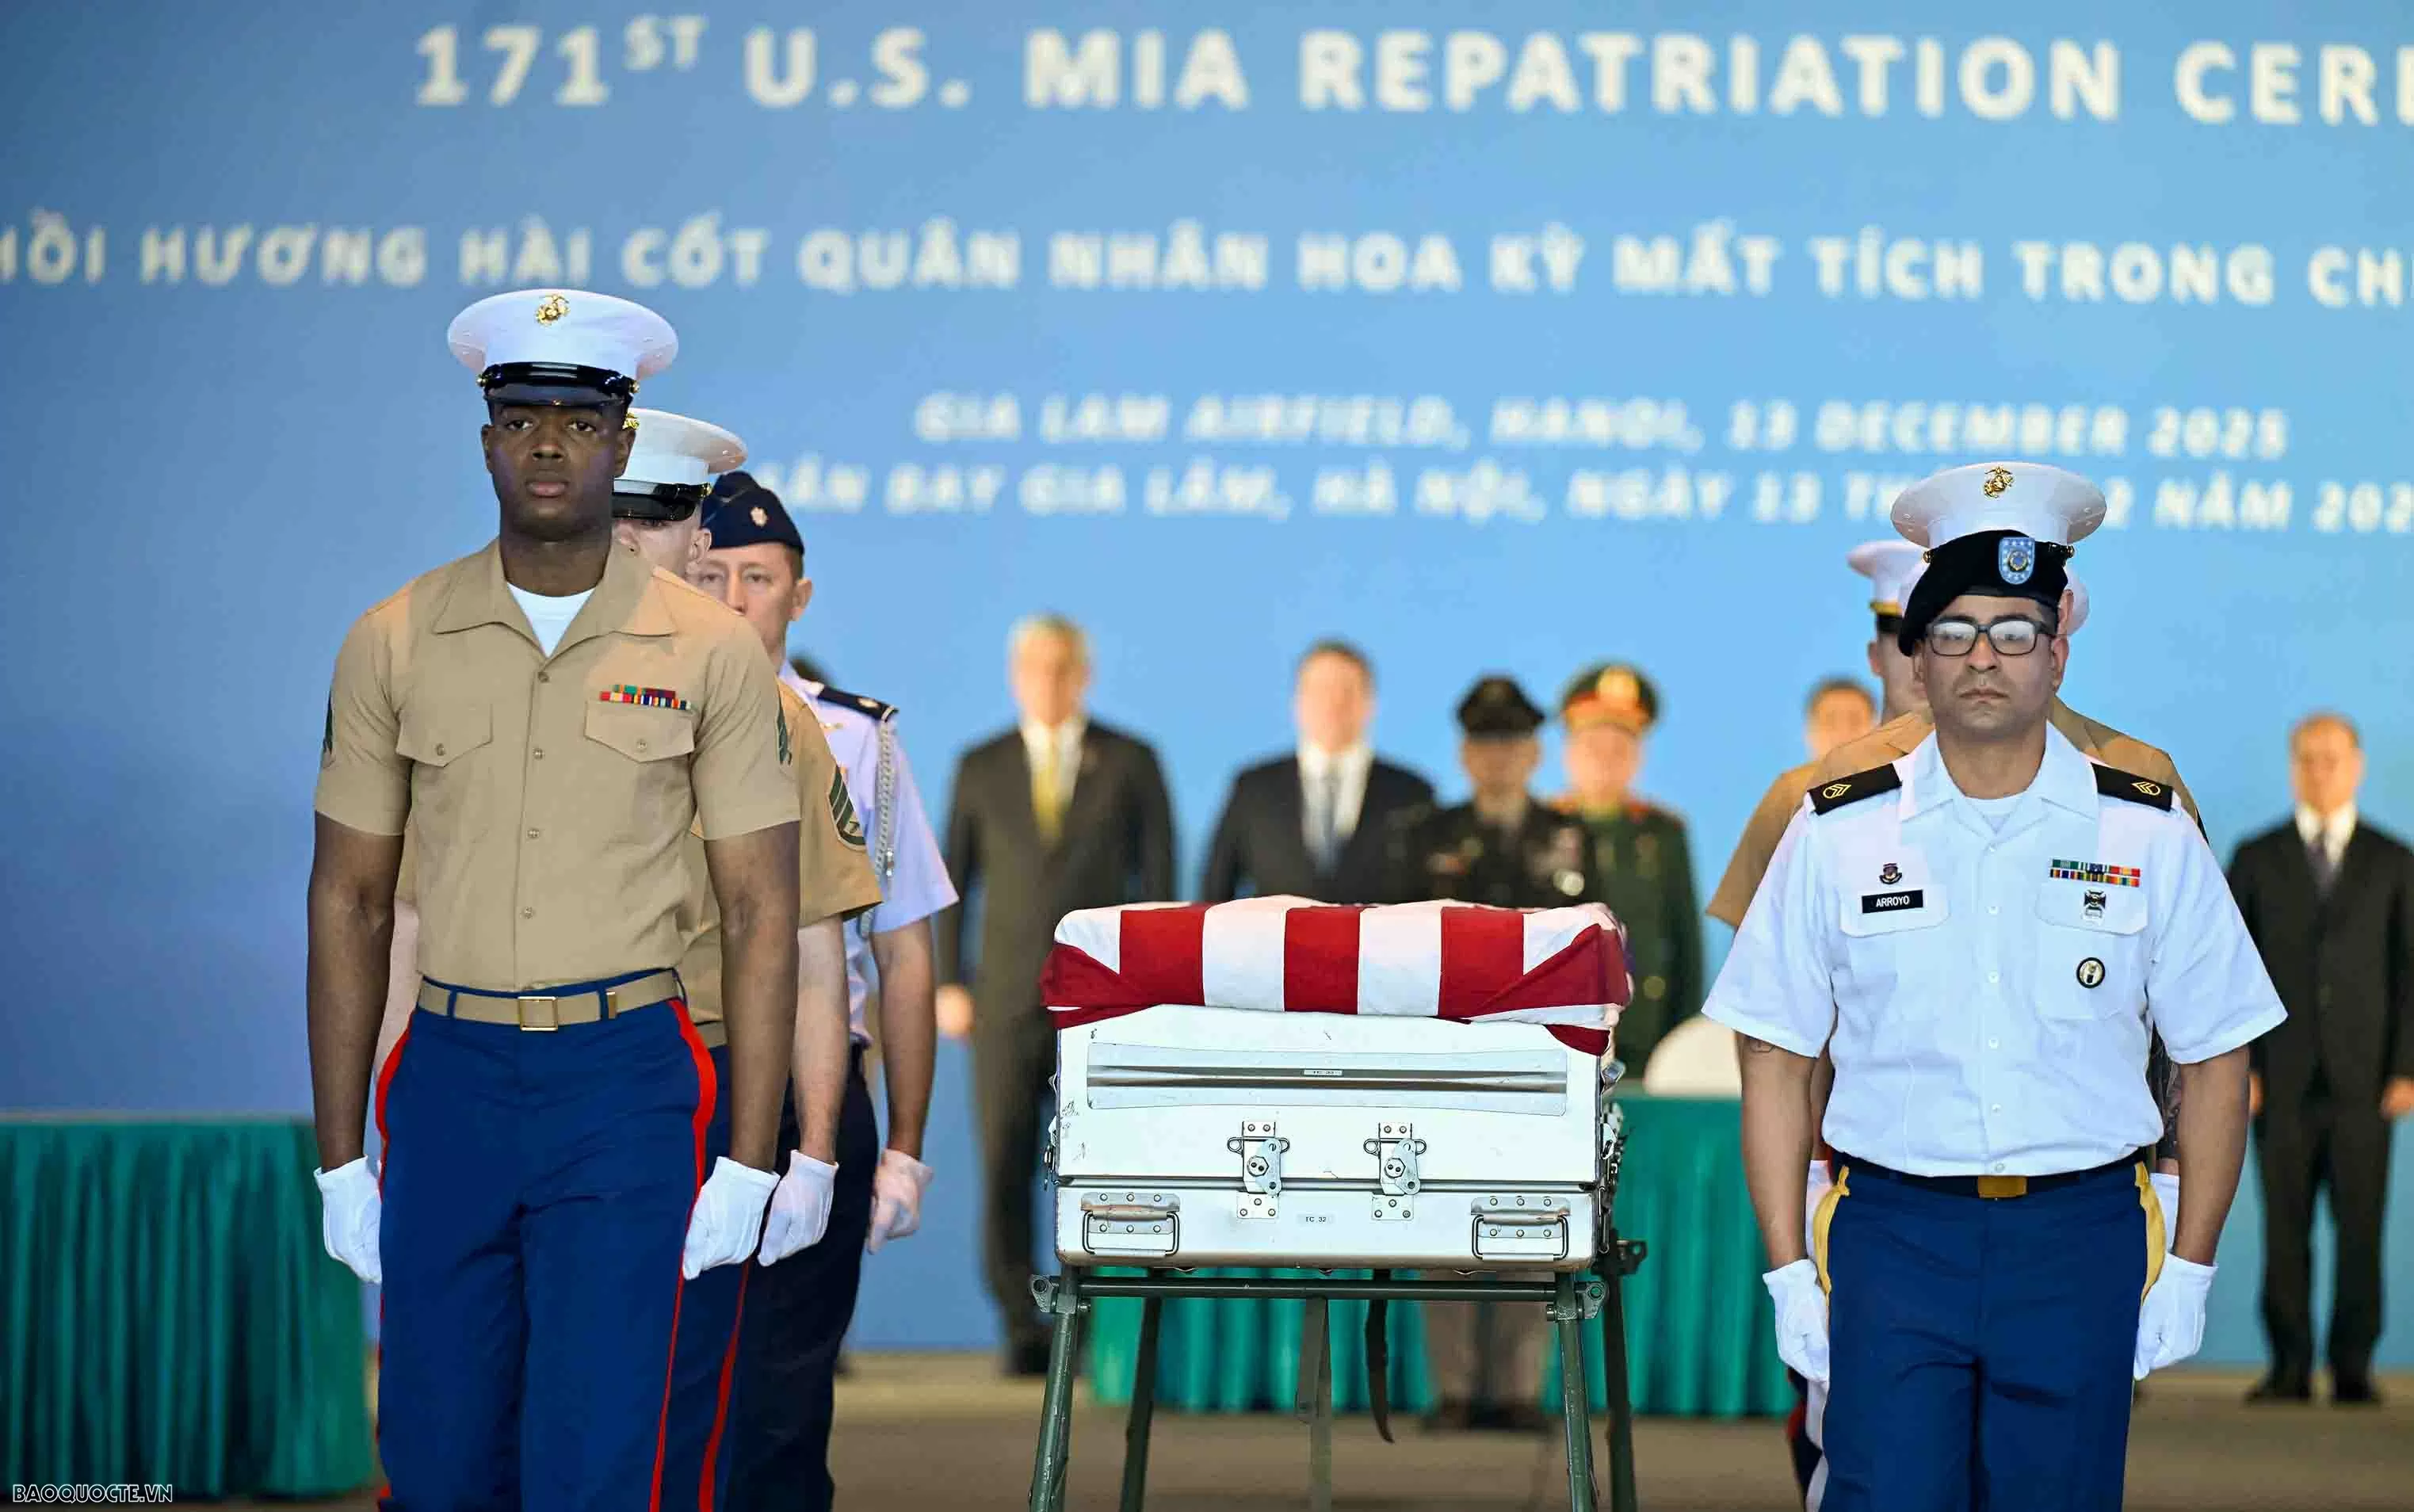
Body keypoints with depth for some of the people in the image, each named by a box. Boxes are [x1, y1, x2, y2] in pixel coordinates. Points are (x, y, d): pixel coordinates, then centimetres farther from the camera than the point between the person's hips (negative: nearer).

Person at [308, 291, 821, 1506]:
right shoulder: (394, 643, 5)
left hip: (625, 1083, -2)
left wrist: (750, 1163, -3)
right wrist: (339, 1156, 5)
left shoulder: (709, 653, 1)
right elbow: (348, 900, 9)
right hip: (449, 1075, 2)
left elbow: (761, 913, 2)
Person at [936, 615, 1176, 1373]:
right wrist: (948, 986, 1)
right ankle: (1024, 1331, 6)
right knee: (1004, 1172, -3)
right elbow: (952, 880, 10)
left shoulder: (1132, 763, 2)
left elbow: (1159, 878, 3)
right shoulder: (981, 767, 7)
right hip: (1008, 997, 2)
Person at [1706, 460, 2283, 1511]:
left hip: (2080, 1240, 1)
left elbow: (2214, 1061, 9)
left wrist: (2187, 1269, 5)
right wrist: (1790, 1272, 1)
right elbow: (1776, 1064, 6)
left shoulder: (2150, 836, 4)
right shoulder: (1836, 834, 3)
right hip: (1892, 1236, 0)